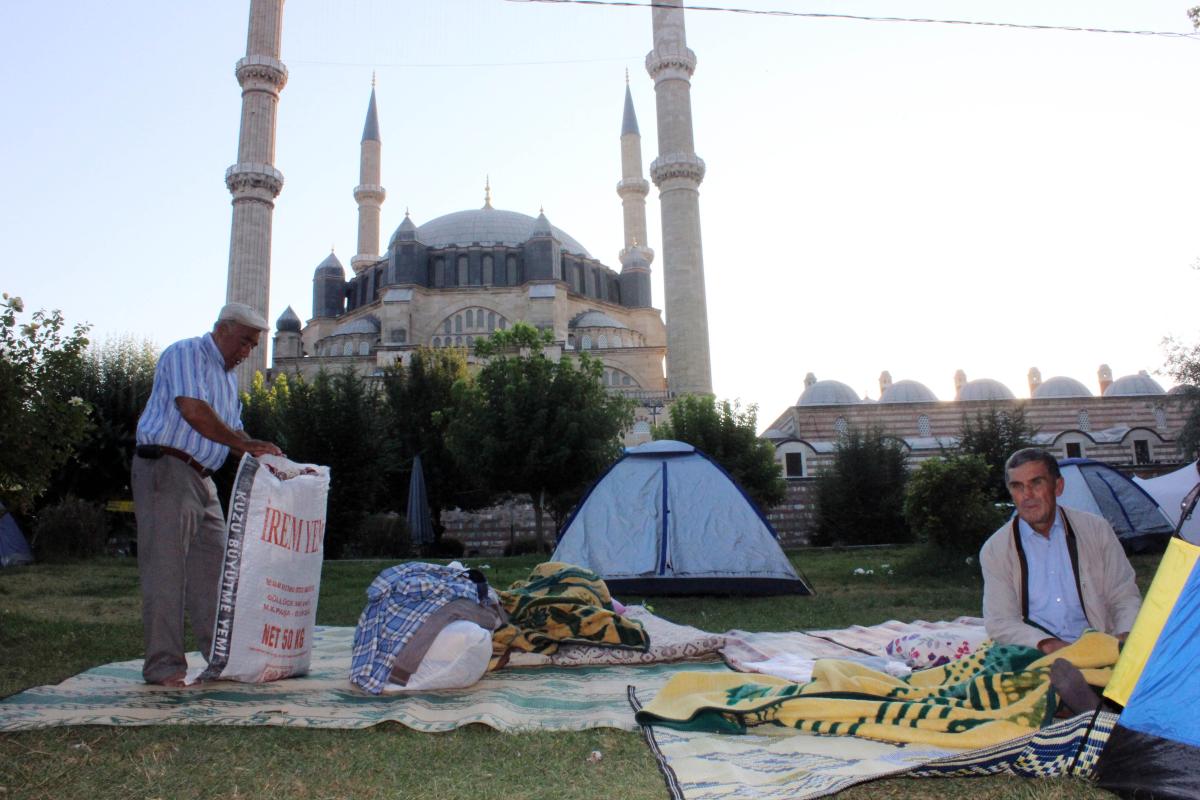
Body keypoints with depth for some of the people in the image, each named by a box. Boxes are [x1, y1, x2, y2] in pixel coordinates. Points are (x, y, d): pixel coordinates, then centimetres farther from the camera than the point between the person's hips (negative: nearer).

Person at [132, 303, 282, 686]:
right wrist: (246, 443, -15)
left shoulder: (228, 375, 22)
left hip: (202, 479, 9)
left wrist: (269, 460, 6)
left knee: (213, 567, 9)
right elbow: (194, 411, -20)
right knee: (166, 569, -6)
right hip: (166, 470, -9)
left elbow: (233, 431, 20)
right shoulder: (185, 353, -6)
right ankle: (163, 665, -1)